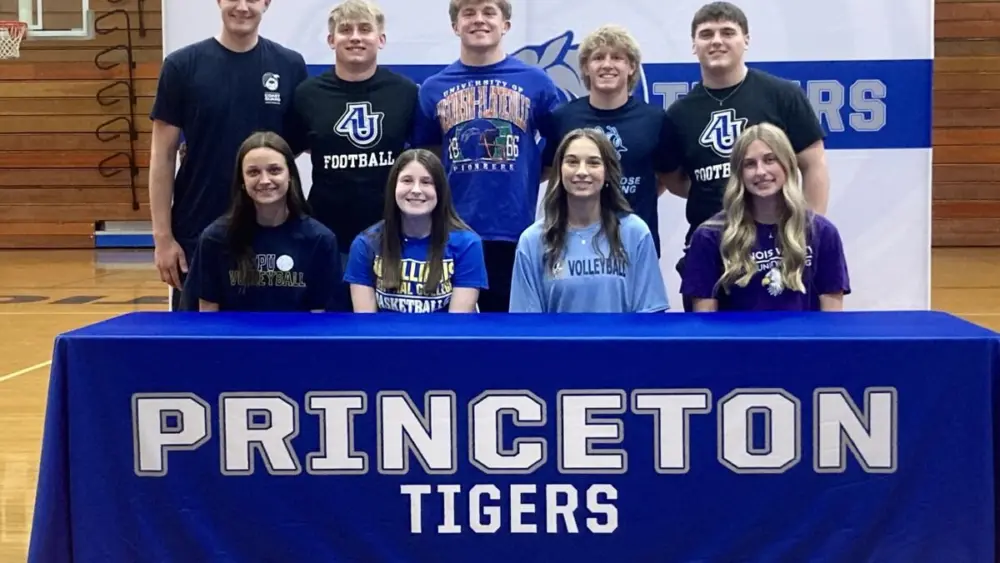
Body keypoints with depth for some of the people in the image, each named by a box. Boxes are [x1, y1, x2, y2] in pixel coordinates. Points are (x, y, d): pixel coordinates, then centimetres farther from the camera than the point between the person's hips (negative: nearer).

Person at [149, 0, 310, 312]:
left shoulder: (290, 66, 2)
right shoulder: (182, 65, -2)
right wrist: (162, 236, -5)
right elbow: (163, 155, -1)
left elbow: (301, 142, 10)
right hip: (198, 233, -1)